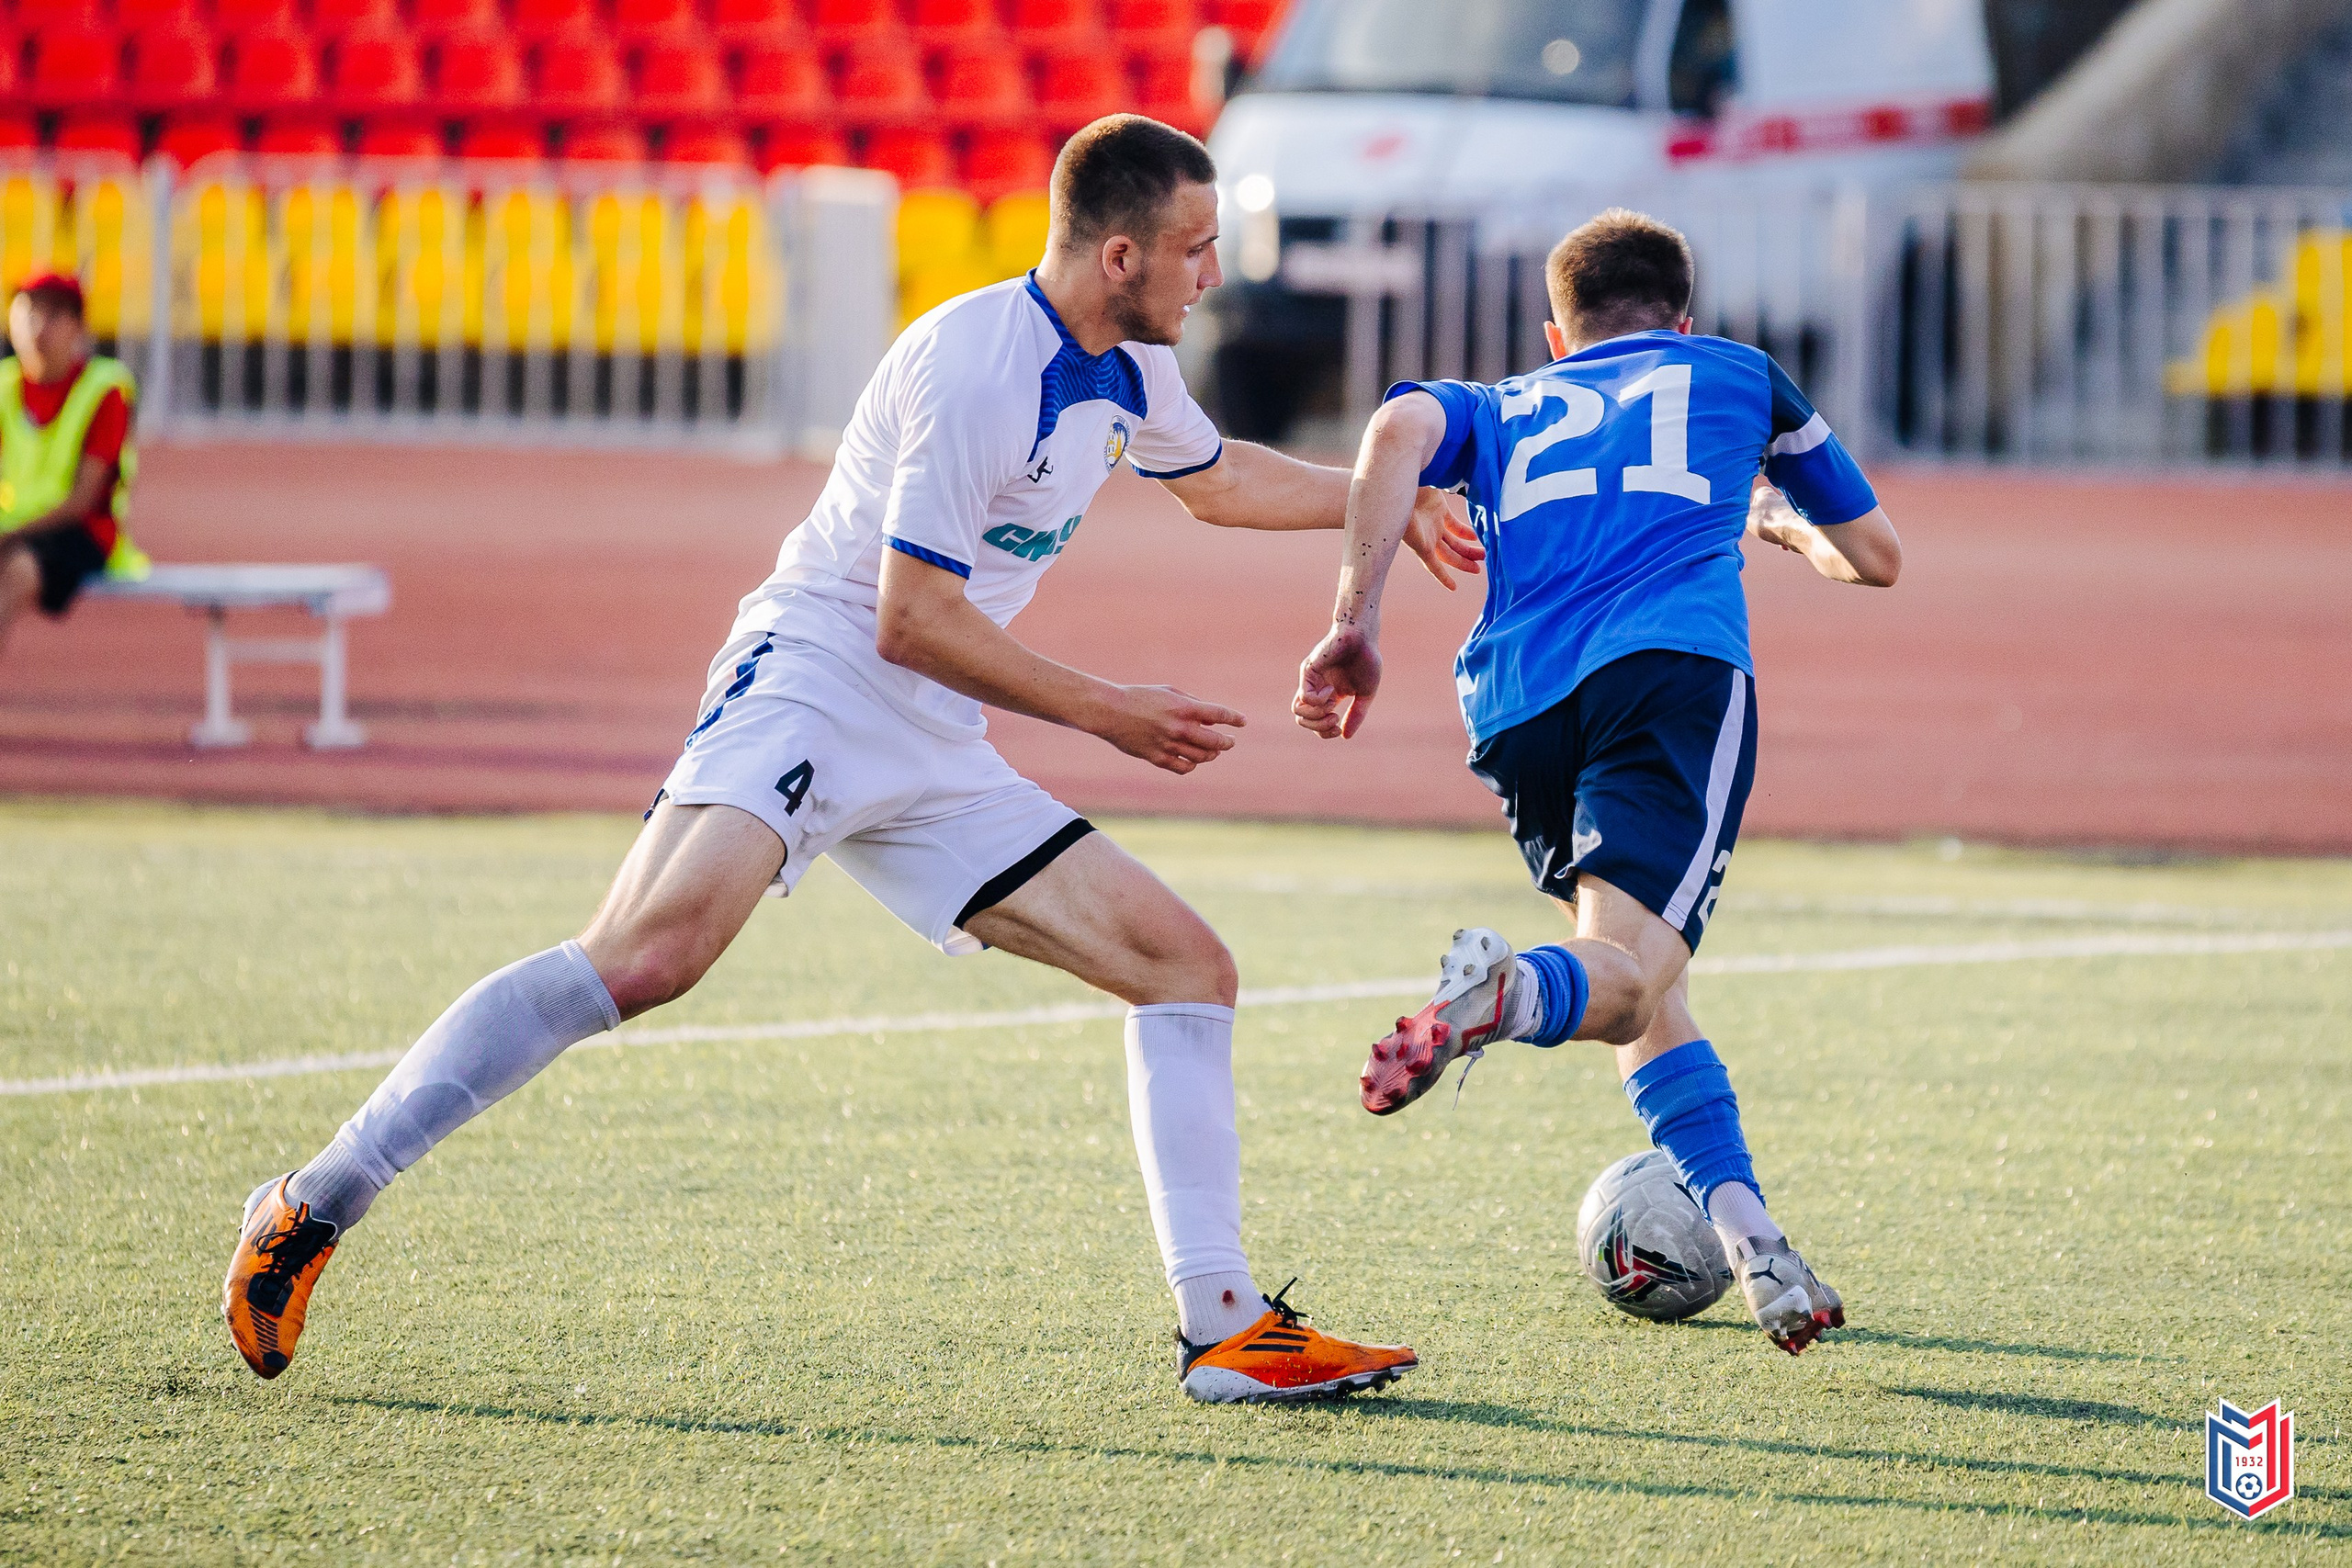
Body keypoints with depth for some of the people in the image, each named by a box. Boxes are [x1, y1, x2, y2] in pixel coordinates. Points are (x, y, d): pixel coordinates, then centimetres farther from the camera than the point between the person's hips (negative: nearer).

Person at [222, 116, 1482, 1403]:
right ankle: (313, 1209, -28)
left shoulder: (1128, 369, 12)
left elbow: (1217, 481, 36)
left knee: (1187, 965, 2)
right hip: (810, 682, -9)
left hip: (931, 762, 9)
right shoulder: (977, 364, -17)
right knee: (648, 953, -31)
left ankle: (1224, 1326, 4)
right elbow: (911, 620, -18)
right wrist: (1107, 715, -12)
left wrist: (1386, 501, 36)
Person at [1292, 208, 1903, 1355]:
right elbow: (1874, 555, 39)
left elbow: (1400, 428, 6)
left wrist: (1354, 626, 1)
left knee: (1645, 1002, 18)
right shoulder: (1739, 376, 31)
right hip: (1676, 659, -3)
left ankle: (1750, 1242, 1)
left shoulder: (1504, 408, 32)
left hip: (1519, 703, 3)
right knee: (1622, 976, -21)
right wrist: (1785, 526, 61)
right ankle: (1509, 991, -56)